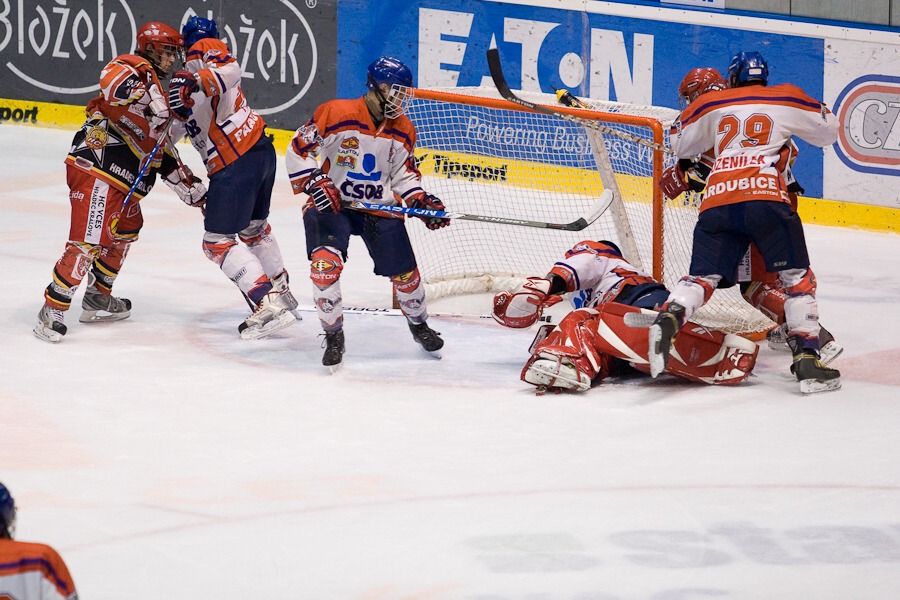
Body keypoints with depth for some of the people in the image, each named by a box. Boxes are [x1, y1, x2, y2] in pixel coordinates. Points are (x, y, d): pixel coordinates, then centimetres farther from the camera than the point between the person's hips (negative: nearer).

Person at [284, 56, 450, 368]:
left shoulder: (403, 130, 2)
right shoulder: (336, 115, -17)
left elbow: (403, 174, 13)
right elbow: (298, 151, -10)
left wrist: (420, 200, -3)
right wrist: (314, 183, -21)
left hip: (380, 206, 4)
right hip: (331, 202, -4)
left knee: (404, 272, 5)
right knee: (326, 264, -25)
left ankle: (418, 324, 36)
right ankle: (334, 336, -8)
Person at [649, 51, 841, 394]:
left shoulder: (712, 104, 23)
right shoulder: (785, 99, 18)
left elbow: (680, 146, 33)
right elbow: (828, 131, 26)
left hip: (717, 202, 2)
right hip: (766, 198, -2)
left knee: (702, 278, 4)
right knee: (798, 277, 6)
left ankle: (668, 319, -26)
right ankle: (806, 359, -5)